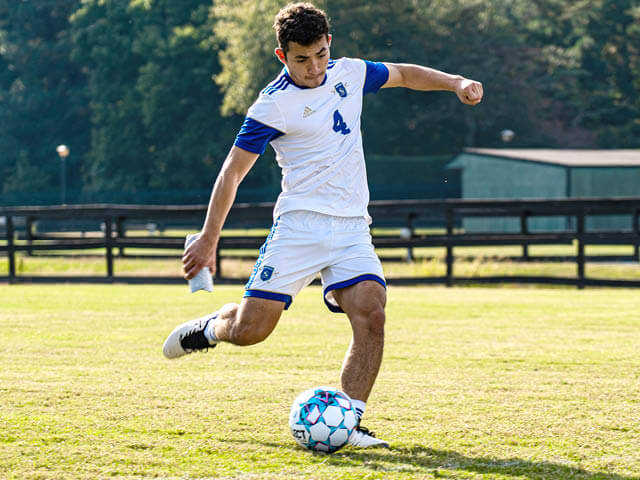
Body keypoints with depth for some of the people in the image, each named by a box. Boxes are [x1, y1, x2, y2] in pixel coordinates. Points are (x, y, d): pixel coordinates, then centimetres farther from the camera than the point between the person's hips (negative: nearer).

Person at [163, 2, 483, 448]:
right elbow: (232, 173, -3)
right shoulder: (273, 106, -8)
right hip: (300, 225, -4)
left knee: (371, 314, -19)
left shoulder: (349, 73, 9)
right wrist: (208, 241, -4)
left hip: (353, 230, 4)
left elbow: (403, 74, 29)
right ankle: (212, 327, 27)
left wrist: (457, 83, 16)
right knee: (250, 330, -9)